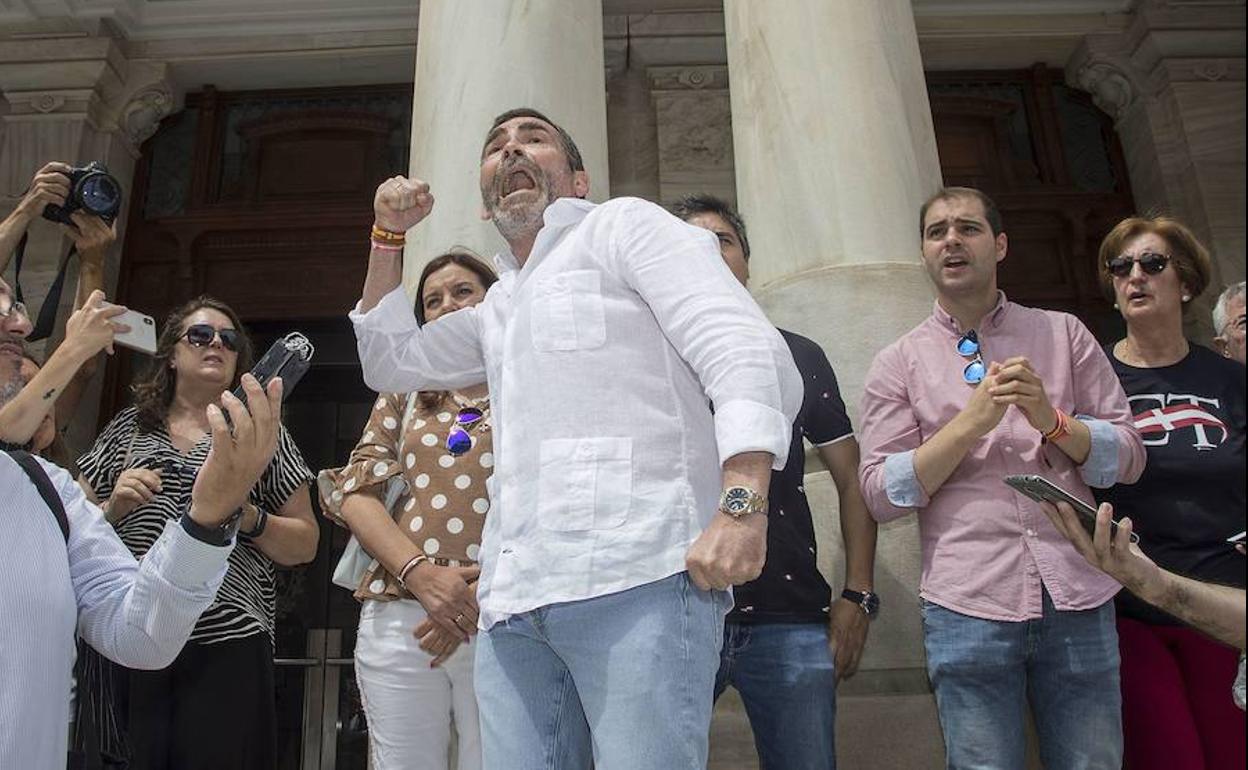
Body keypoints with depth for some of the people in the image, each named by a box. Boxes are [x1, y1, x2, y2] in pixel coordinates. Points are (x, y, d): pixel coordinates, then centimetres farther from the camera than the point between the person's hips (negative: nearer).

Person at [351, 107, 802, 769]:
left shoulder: (626, 224, 8)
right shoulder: (497, 305, 31)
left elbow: (747, 353, -5)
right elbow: (391, 364, 39)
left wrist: (741, 505, -21)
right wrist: (388, 237, 28)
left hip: (637, 576, -6)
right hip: (512, 600, 7)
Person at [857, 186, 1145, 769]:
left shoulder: (1063, 334, 11)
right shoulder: (897, 364, 5)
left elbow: (1128, 457, 9)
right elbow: (881, 494, -3)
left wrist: (1051, 420, -11)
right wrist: (972, 422, -13)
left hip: (1079, 597, 2)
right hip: (967, 609, -2)